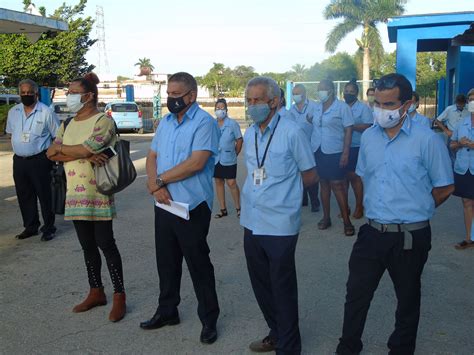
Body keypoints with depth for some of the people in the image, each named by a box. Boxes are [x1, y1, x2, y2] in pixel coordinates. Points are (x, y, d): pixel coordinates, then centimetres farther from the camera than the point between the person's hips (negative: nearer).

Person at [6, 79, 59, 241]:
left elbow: (57, 137, -2)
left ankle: (48, 228, 13)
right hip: (19, 161, 5)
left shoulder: (47, 112, -7)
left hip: (39, 161, -5)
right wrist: (19, 148, 14)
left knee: (44, 195, 2)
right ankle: (30, 227, 25)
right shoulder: (13, 112, 8)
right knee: (24, 196, 12)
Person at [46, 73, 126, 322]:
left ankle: (119, 296, 8)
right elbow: (51, 154, 0)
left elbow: (85, 148, -22)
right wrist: (84, 154, -14)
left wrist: (60, 149, -4)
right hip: (74, 194, 7)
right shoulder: (67, 125, 13)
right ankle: (96, 292, 26)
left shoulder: (103, 121, -9)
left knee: (105, 243, -2)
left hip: (98, 193, -7)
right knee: (87, 245, 13)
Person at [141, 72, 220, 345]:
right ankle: (167, 311, 35)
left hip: (192, 207, -7)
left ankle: (209, 320, 21)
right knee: (167, 262, 17)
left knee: (199, 264, 5)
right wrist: (155, 185, -11)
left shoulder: (204, 122, -13)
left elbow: (197, 162, -24)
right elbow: (152, 157, 10)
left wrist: (160, 180, -13)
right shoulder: (165, 122, 11)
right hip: (164, 205, 7)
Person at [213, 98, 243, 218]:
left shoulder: (232, 124, -8)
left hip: (228, 160, -4)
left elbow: (239, 140, -1)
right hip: (215, 159, 4)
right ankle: (223, 209, 21)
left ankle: (238, 208, 13)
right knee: (218, 182, 10)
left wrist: (235, 154, 2)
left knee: (231, 183, -3)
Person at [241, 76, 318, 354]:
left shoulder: (292, 133, -11)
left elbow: (310, 176, -4)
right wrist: (257, 196, 8)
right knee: (261, 285, 18)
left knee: (282, 289, 5)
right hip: (252, 222, 7)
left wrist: (282, 192, 0)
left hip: (280, 225, -7)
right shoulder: (249, 134, 9)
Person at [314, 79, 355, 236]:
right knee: (324, 183, 9)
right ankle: (326, 217, 19)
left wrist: (346, 153, -15)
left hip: (336, 153, -5)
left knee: (337, 184, -5)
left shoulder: (342, 107, -7)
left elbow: (348, 130, -10)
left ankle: (347, 221, 5)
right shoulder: (317, 108, 6)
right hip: (320, 152, 5)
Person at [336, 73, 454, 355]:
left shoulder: (427, 140, -14)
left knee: (407, 298, 16)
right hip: (372, 233, 4)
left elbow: (445, 187, -6)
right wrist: (374, 208, 12)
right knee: (356, 293, 11)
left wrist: (413, 210, 1)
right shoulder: (368, 137, 2)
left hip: (410, 237, -4)